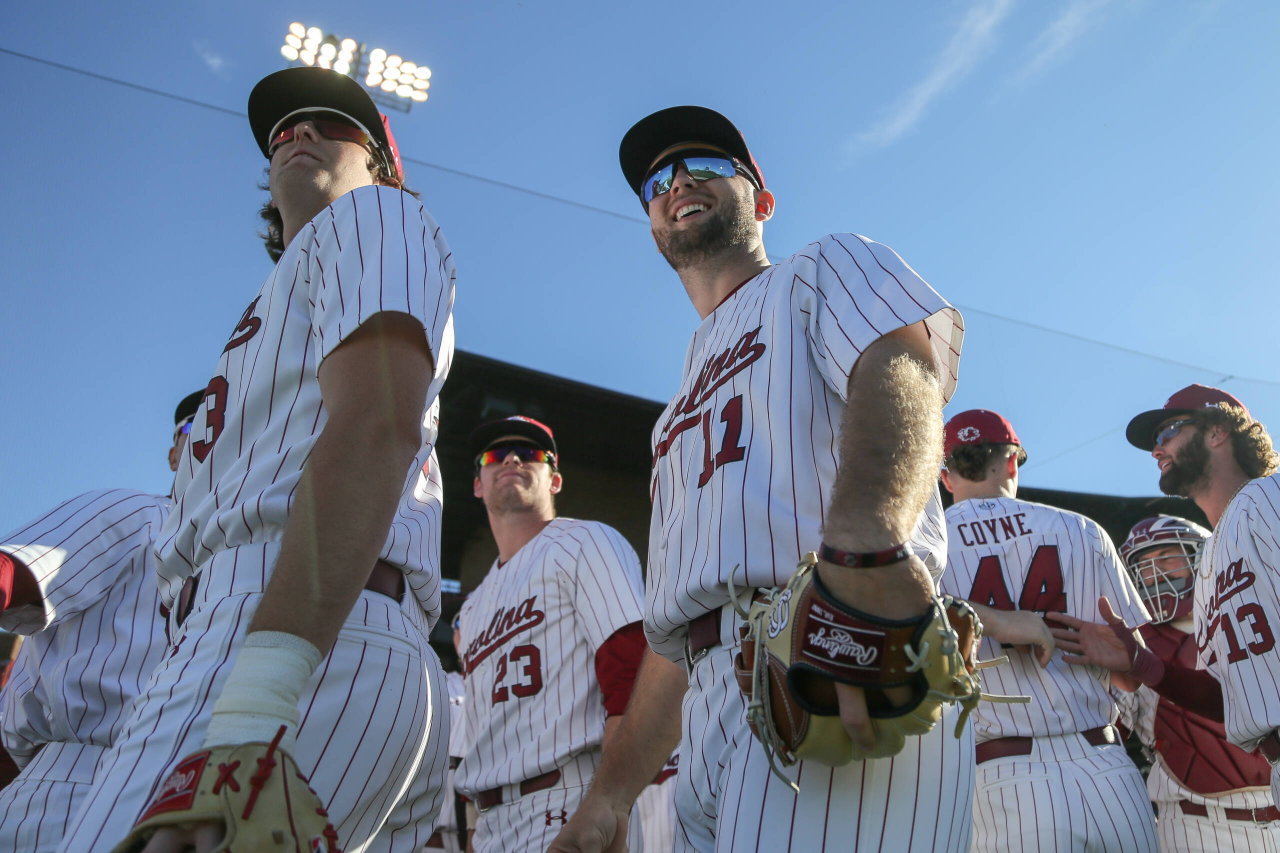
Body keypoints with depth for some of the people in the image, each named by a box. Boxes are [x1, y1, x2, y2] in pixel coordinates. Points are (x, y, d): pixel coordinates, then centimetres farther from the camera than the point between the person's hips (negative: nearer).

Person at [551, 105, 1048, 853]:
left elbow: (901, 368, -12)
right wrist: (612, 793, 18)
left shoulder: (824, 269, 14)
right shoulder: (681, 414, 30)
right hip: (716, 722, 7)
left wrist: (864, 540, -33)